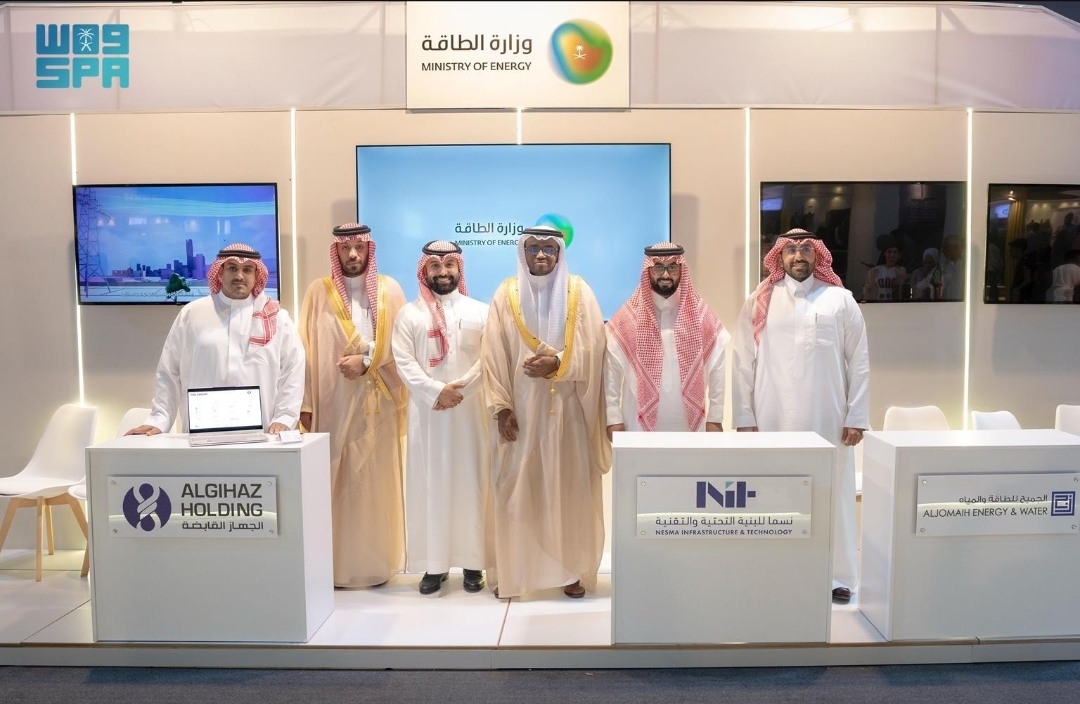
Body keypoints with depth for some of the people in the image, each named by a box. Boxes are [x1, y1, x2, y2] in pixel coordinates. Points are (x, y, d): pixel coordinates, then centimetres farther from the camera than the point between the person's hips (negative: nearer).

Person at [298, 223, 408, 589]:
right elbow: (308, 349, 1)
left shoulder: (389, 289, 7)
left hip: (377, 402, 1)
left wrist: (367, 360, -12)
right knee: (335, 480, 1)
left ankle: (378, 561, 14)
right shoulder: (319, 291, 6)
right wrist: (305, 402, -5)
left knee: (377, 479, 4)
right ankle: (337, 564, 11)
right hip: (333, 401, 0)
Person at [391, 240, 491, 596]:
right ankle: (434, 564, 9)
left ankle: (473, 562, 10)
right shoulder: (409, 314, 7)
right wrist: (436, 391, -15)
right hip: (426, 410, 0)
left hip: (470, 409, 0)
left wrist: (459, 390, -14)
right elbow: (403, 362, -2)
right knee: (429, 483, 2)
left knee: (470, 481, 2)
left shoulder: (480, 311, 7)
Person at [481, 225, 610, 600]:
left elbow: (592, 347, -4)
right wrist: (502, 406, -7)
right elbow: (495, 354, 0)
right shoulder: (506, 294, 4)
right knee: (516, 487, 1)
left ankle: (572, 569, 16)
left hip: (567, 407, 0)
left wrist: (557, 362, -19)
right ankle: (512, 572, 13)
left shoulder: (578, 291, 3)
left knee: (569, 486, 4)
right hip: (521, 407, 1)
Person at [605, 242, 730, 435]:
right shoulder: (628, 317, -1)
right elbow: (612, 370, -1)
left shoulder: (701, 315, 3)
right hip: (641, 425, -1)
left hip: (690, 425, 2)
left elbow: (717, 369, 3)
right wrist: (614, 418, -5)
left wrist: (715, 418, 0)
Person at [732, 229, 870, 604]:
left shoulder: (841, 300, 5)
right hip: (773, 419, 0)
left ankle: (838, 575, 19)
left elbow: (859, 361, 4)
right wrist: (744, 416, -2)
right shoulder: (760, 302, 5)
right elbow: (742, 363, 3)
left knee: (832, 495, 6)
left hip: (828, 419, 0)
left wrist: (857, 417, -1)